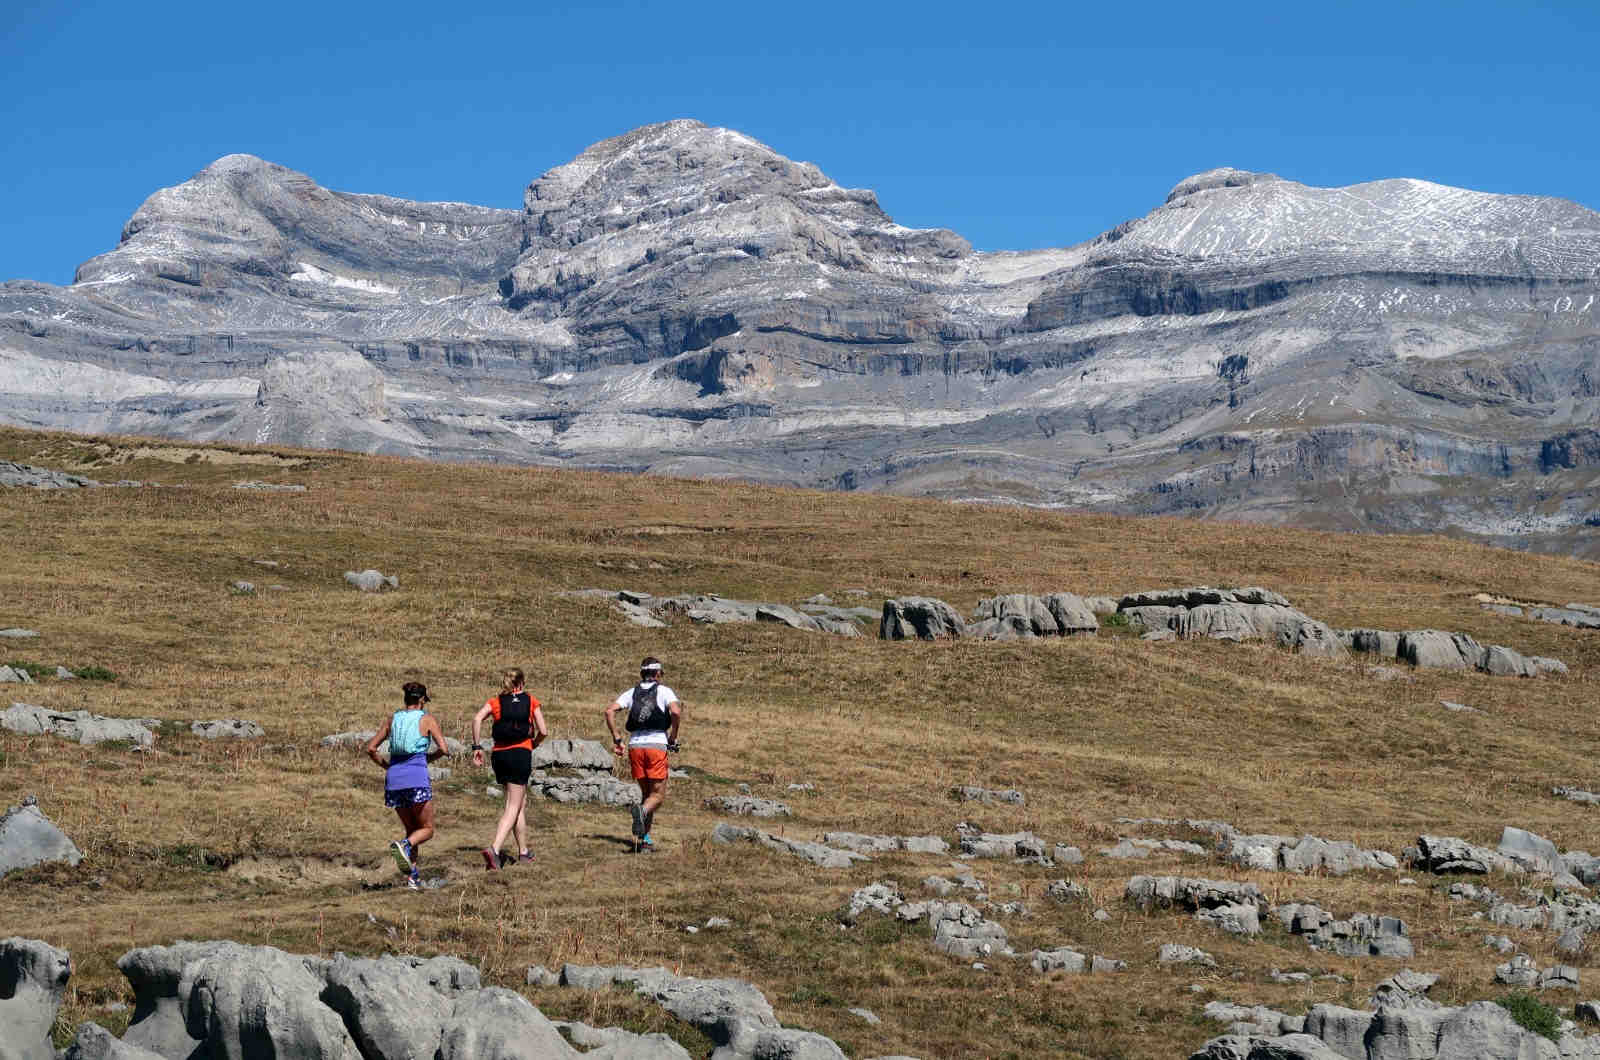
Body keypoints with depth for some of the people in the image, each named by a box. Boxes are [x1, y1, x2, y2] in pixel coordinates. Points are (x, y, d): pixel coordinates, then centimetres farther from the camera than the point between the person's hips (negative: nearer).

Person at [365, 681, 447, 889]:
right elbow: (442, 748, -7)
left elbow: (371, 749, 11)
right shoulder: (427, 719, 2)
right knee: (427, 829, 7)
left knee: (411, 829, 17)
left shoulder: (392, 719, 14)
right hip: (417, 778, -5)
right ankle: (404, 845, -25)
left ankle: (413, 877, 4)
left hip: (394, 779, 5)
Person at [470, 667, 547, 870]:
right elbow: (543, 731, 2)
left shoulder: (495, 701, 11)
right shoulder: (531, 701, 8)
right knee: (514, 806, -6)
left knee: (521, 802, 20)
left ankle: (524, 852, 25)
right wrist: (533, 745, 21)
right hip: (521, 754, -4)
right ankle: (494, 849, -26)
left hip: (499, 754, 4)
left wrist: (477, 747, -5)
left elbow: (477, 718, -7)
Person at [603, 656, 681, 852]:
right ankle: (642, 811, -34)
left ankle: (644, 838, 7)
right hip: (657, 744, -4)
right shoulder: (664, 691, 4)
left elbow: (609, 710, 2)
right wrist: (673, 738, -2)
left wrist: (616, 739, 5)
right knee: (658, 795, -1)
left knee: (646, 793, 15)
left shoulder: (632, 692, 15)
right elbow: (676, 711, -14)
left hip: (635, 745, 4)